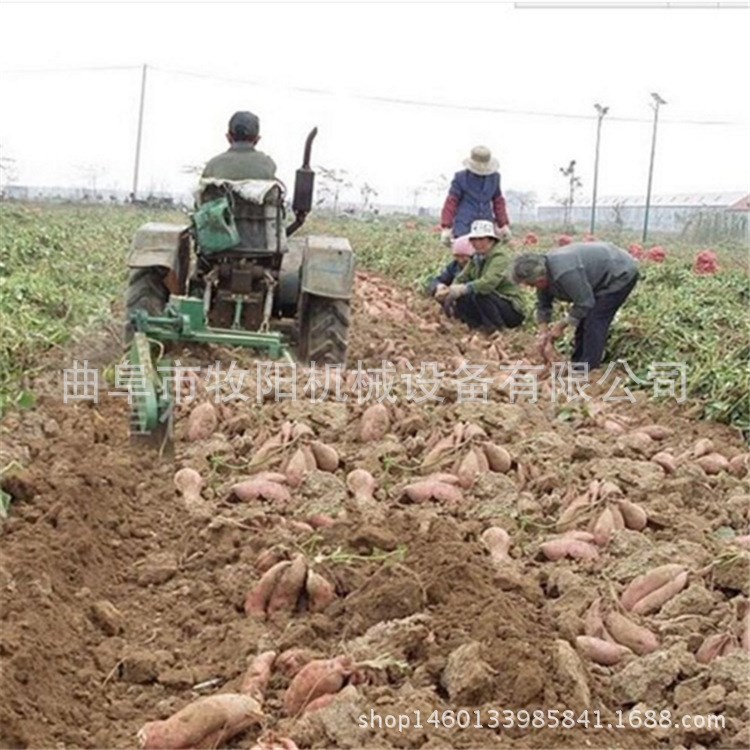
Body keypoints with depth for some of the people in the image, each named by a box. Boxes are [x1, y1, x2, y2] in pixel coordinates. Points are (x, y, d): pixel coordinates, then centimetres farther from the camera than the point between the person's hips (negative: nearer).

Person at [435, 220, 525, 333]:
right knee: (461, 302, -13)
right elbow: (461, 278, -3)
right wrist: (448, 290, -25)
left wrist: (461, 289, -44)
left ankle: (499, 331, -16)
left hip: (512, 310, -7)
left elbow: (489, 282, -34)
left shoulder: (499, 257, -17)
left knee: (479, 293, -31)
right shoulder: (476, 258, 8)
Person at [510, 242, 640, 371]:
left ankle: (587, 371, -9)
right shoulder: (543, 270, -6)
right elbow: (543, 305, 7)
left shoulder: (564, 273, -36)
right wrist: (544, 332, -1)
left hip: (621, 274, -10)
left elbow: (584, 303, -25)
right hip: (603, 276, 10)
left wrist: (561, 326, -16)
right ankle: (577, 363, 21)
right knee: (584, 319, 11)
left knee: (594, 322, -14)